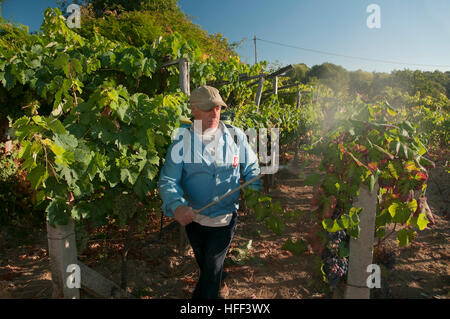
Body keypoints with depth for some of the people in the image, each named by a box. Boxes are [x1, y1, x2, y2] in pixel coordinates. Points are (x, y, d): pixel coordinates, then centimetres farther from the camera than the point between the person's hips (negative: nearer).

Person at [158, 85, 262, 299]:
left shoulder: (236, 136, -9)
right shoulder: (181, 140, -12)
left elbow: (251, 169, 0)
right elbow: (168, 180, -17)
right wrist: (176, 206, -36)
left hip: (225, 219, -2)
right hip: (193, 218, 2)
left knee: (212, 268, 7)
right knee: (204, 263, 27)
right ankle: (219, 284, 59)